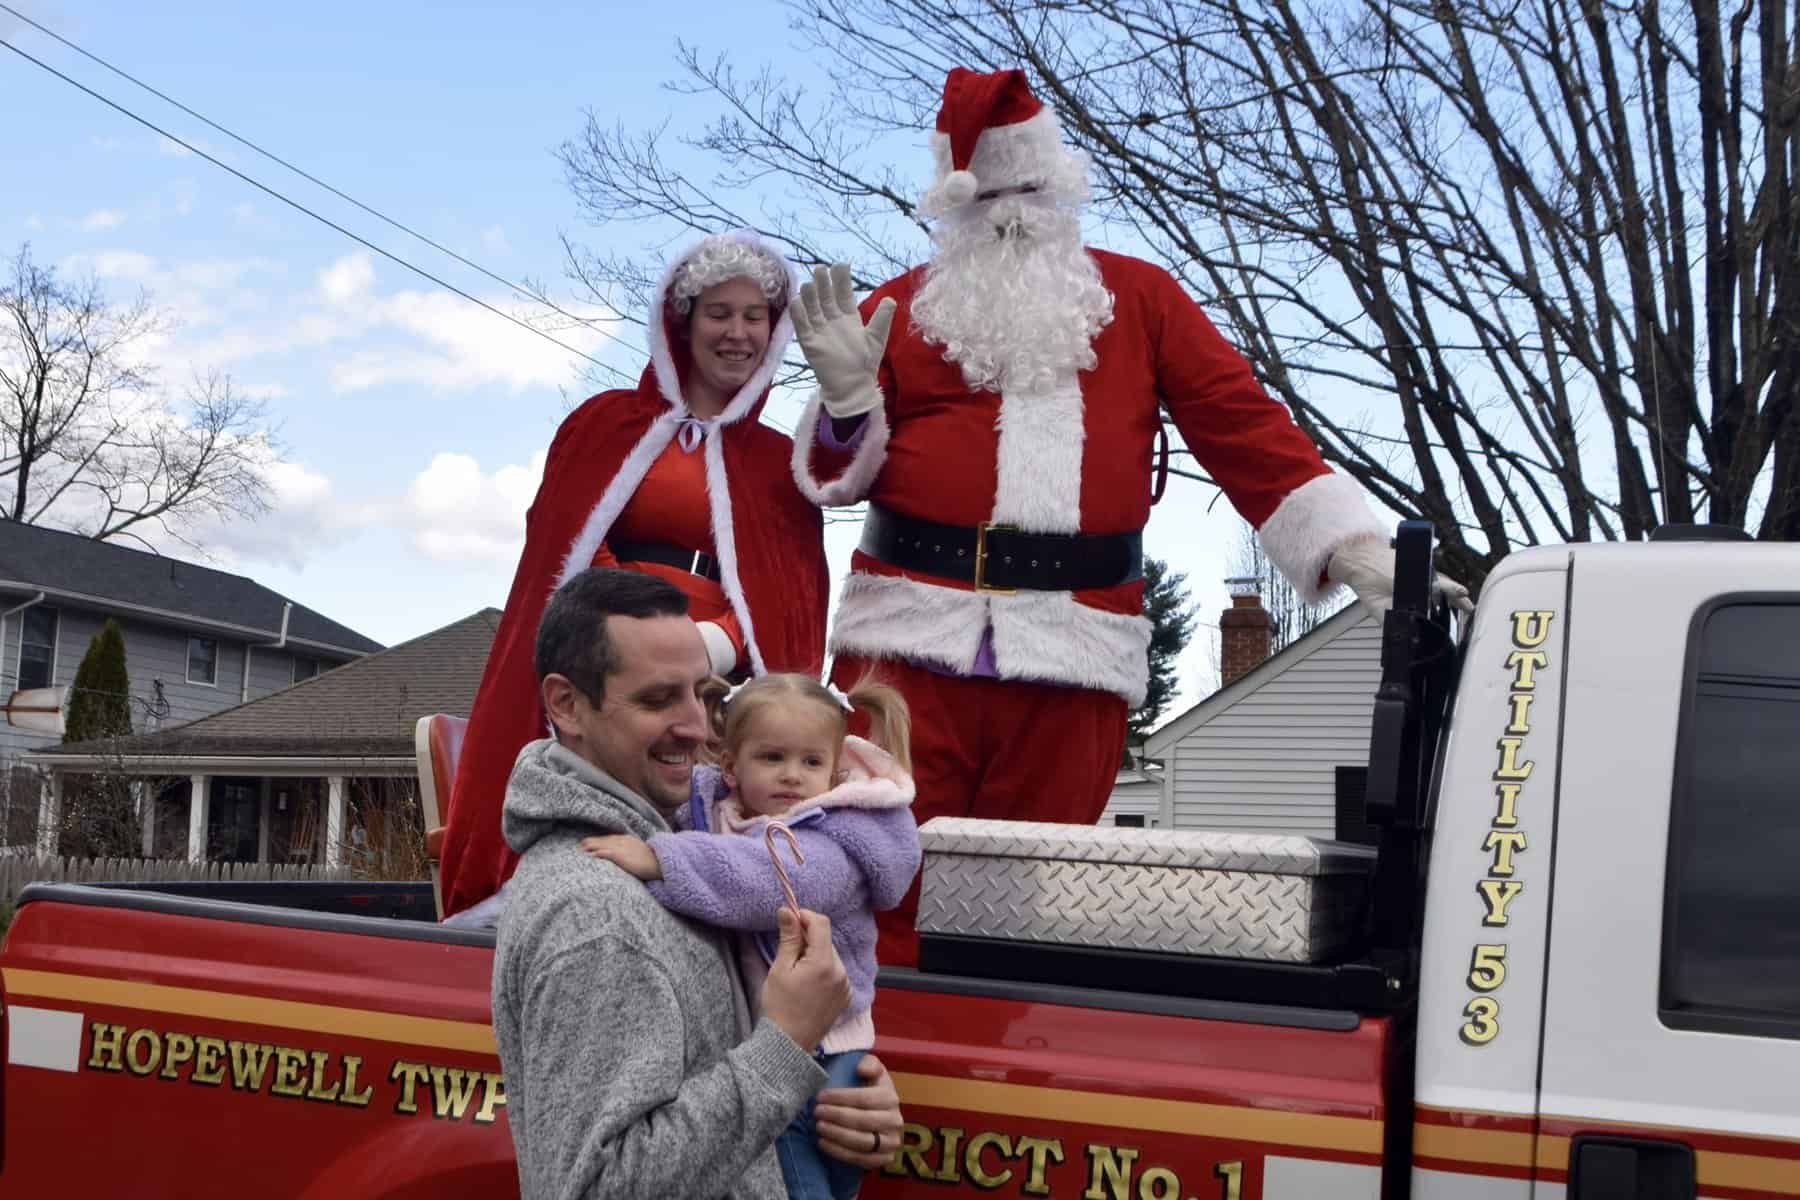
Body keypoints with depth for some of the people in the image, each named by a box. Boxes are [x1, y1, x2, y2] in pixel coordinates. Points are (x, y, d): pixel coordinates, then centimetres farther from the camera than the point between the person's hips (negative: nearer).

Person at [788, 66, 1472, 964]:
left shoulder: (1137, 295, 15)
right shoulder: (899, 307, 15)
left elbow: (1243, 426, 9)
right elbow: (842, 477, 13)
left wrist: (1360, 557, 0)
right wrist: (847, 394, -8)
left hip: (1075, 651, 0)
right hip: (910, 630, 0)